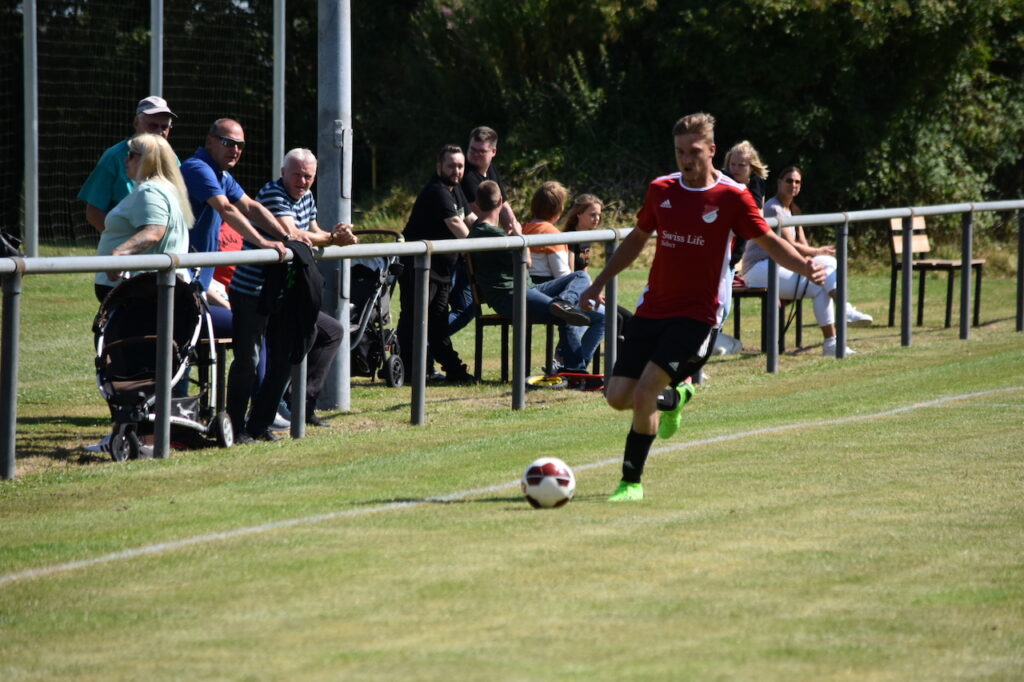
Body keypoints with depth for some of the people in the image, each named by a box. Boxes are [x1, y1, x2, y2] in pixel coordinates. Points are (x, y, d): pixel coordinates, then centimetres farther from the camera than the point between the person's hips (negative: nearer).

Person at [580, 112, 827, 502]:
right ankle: (672, 398, 32)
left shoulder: (731, 197, -7)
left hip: (697, 315, -5)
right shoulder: (661, 191, 6)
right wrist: (599, 284, 22)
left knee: (644, 391, -19)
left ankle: (632, 481, -4)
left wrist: (805, 266, -22)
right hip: (652, 309, 5)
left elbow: (769, 241, -4)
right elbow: (637, 239, 20)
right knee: (618, 396, -2)